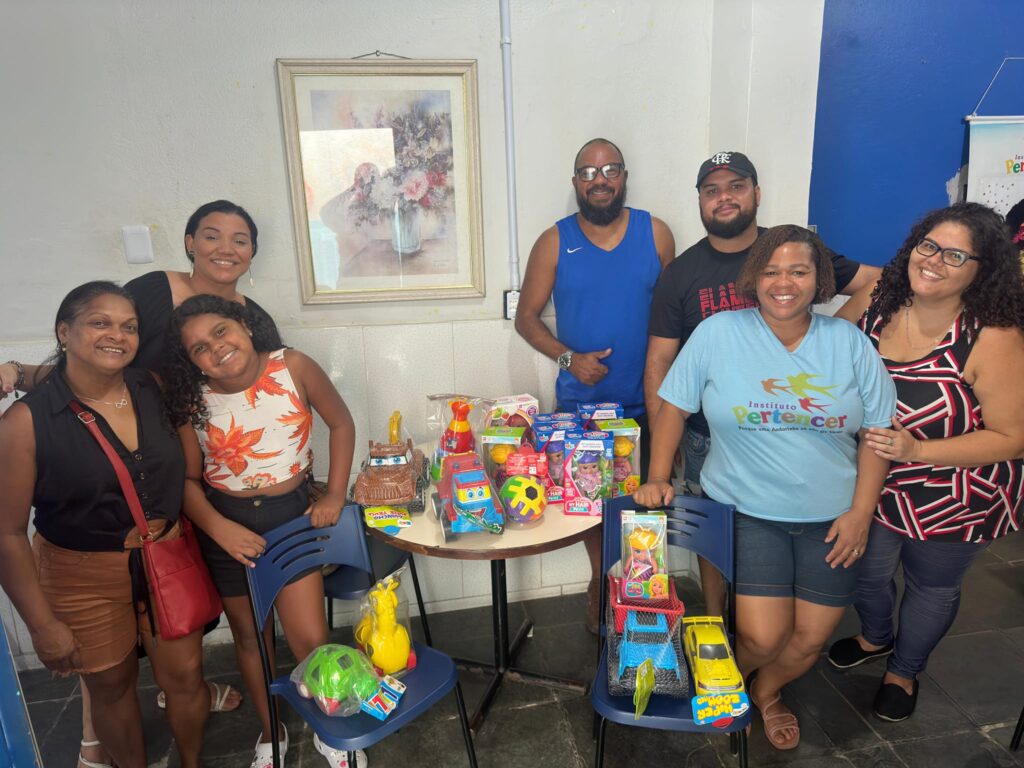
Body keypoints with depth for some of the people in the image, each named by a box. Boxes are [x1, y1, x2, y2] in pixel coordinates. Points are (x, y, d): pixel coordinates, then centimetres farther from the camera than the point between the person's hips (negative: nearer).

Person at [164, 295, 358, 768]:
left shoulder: (292, 367, -15)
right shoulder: (193, 401, -11)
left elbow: (341, 423, -4)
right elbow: (188, 478, -2)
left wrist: (334, 496, -8)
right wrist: (218, 528, -18)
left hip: (291, 514, -1)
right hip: (227, 524, 2)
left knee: (310, 641, -5)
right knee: (249, 636, 17)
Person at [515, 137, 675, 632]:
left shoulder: (655, 234, -1)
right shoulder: (554, 242, -3)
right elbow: (527, 316, 1)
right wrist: (567, 356, -15)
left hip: (645, 401, 1)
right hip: (579, 402, 0)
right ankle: (600, 581, 39)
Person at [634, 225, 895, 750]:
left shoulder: (848, 342, -1)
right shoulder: (718, 333, -7)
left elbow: (878, 430, 2)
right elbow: (673, 406, -2)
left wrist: (861, 512, -4)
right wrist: (657, 479, -7)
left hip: (830, 519, 3)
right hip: (747, 512, -3)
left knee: (812, 637, 8)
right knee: (763, 636, -8)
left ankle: (767, 692, 43)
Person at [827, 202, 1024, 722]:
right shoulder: (872, 306, -13)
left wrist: (918, 450, -29)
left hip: (954, 500, -3)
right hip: (873, 485, 3)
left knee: (931, 588, 22)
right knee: (867, 572, 22)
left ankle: (905, 669, 52)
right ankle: (875, 637, 57)